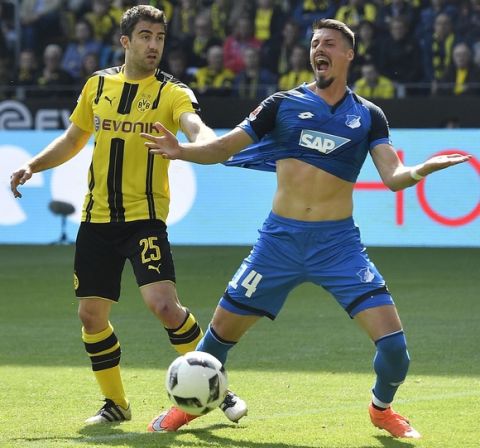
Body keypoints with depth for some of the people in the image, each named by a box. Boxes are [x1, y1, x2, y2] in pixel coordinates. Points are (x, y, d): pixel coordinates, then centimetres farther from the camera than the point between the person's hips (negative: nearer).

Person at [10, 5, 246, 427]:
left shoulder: (171, 93, -4)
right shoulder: (98, 85, 9)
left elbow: (195, 126, -25)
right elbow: (73, 139, 21)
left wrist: (210, 141, -48)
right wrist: (32, 165, 7)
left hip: (145, 216, -4)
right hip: (97, 218, 4)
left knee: (164, 305, -20)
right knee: (91, 314, 5)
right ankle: (115, 403, 23)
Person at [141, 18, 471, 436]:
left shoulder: (368, 115, 4)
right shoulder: (285, 104, 3)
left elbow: (393, 177, -4)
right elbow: (224, 147, 3)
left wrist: (419, 170, -27)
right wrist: (181, 150, -16)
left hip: (338, 242, 0)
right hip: (281, 239, 1)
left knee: (393, 342, -12)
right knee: (222, 331, 3)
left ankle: (382, 408, 18)